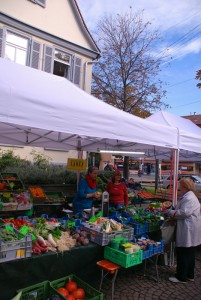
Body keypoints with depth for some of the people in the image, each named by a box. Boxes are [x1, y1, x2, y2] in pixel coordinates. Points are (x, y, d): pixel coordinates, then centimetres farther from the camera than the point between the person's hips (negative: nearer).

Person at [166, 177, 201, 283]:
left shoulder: (189, 198, -21)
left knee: (183, 254, 0)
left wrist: (170, 212, -15)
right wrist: (172, 211, 11)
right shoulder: (188, 196, 14)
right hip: (188, 230, 11)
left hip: (188, 230, -11)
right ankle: (190, 275, 32)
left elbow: (184, 212, -27)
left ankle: (181, 277, 12)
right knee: (190, 253, 19)